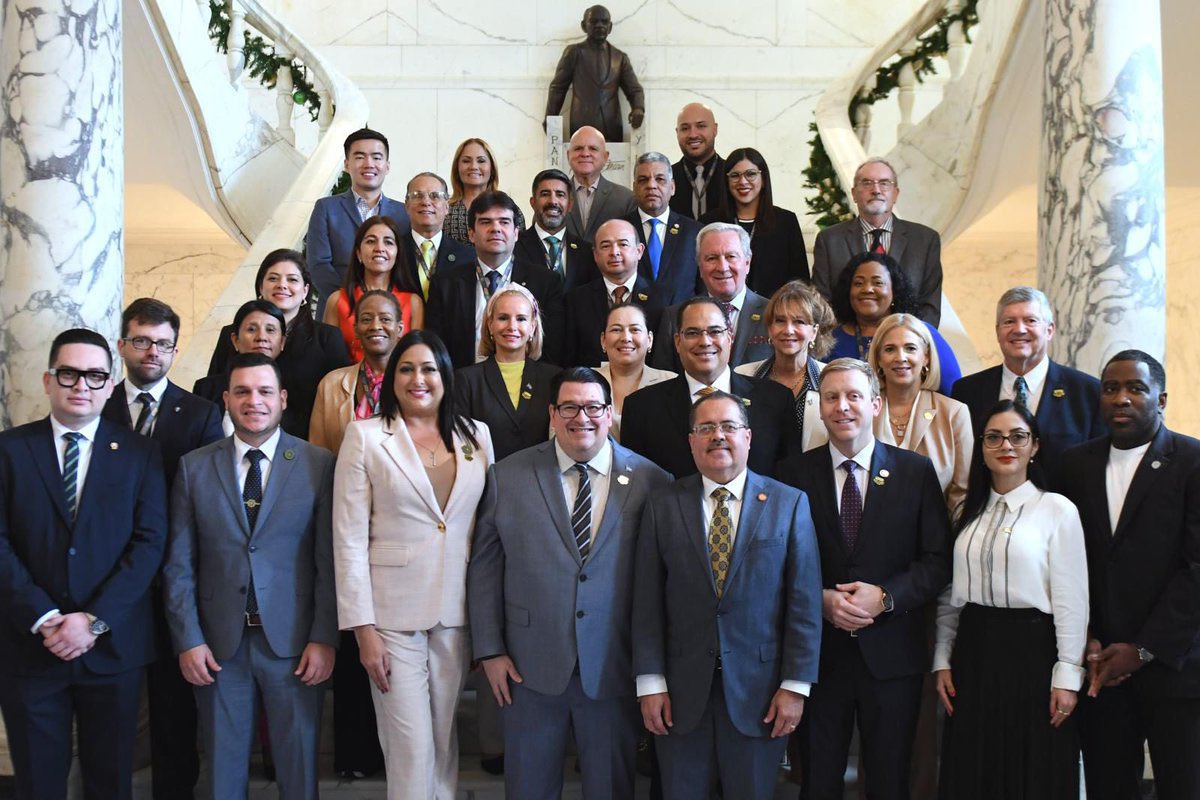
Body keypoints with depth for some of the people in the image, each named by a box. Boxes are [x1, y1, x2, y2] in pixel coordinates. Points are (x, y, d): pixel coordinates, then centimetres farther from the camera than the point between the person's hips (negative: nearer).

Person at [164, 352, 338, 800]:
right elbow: (179, 564, 3)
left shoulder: (319, 465, -2)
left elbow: (329, 560, -3)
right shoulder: (194, 467, 4)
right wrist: (187, 640, -3)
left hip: (294, 643, -1)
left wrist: (324, 639, -8)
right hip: (218, 645, 2)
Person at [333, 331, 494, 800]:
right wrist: (363, 628, -10)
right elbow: (349, 538, -4)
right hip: (392, 613, -3)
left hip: (458, 612, 3)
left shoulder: (476, 435, 8)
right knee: (411, 749, -2)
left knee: (445, 741, 12)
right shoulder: (365, 435, -1)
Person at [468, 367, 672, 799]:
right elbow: (484, 567, 2)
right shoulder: (507, 477, -1)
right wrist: (490, 650, -2)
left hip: (615, 668, 0)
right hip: (530, 666, 1)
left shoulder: (651, 481, -3)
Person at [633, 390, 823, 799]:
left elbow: (804, 601, -2)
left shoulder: (789, 503, 0)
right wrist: (650, 683, -4)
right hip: (681, 692, 1)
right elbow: (647, 604, 0)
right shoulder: (662, 507, 2)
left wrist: (796, 684, -6)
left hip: (759, 690, -1)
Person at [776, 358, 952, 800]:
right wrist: (821, 599, -14)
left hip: (891, 651, 0)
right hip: (818, 651, 0)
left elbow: (937, 560, -1)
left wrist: (886, 596, -14)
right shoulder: (795, 473, 2)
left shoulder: (916, 471, 2)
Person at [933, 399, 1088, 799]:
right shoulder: (968, 513, 10)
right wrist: (942, 661, 9)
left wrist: (1067, 676, -10)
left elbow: (1071, 601, -8)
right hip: (973, 652, 5)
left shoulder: (1057, 509, -6)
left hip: (1033, 651, -4)